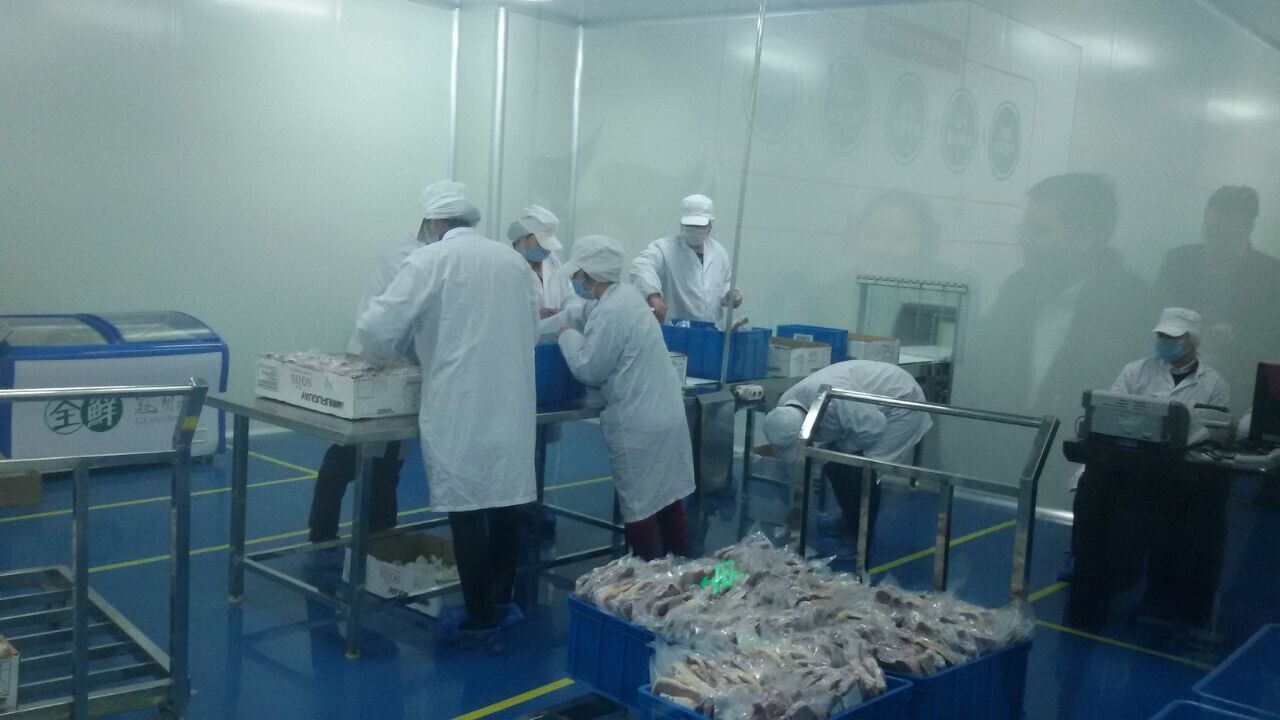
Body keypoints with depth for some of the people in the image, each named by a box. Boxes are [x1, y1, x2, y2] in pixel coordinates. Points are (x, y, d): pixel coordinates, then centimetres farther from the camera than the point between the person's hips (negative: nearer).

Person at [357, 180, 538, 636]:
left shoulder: (429, 260, -5)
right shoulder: (513, 259, 10)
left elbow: (378, 329, -8)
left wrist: (382, 351, 13)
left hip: (462, 408, -5)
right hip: (512, 403, 6)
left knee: (466, 507, 2)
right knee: (506, 499, 13)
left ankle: (481, 615, 8)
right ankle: (502, 599, 25)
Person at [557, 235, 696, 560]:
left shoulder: (610, 313, -20)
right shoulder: (628, 295, 7)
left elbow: (588, 371, -13)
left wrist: (567, 335, 0)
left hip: (639, 424, -9)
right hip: (665, 415, 9)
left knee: (640, 507, 3)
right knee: (668, 500, 16)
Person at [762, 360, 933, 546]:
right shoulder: (785, 411, -13)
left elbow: (874, 426, -30)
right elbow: (796, 461, 1)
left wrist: (844, 447, -18)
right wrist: (797, 502, 6)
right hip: (868, 408, 8)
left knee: (864, 471, -17)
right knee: (833, 464, 3)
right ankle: (848, 521, 23)